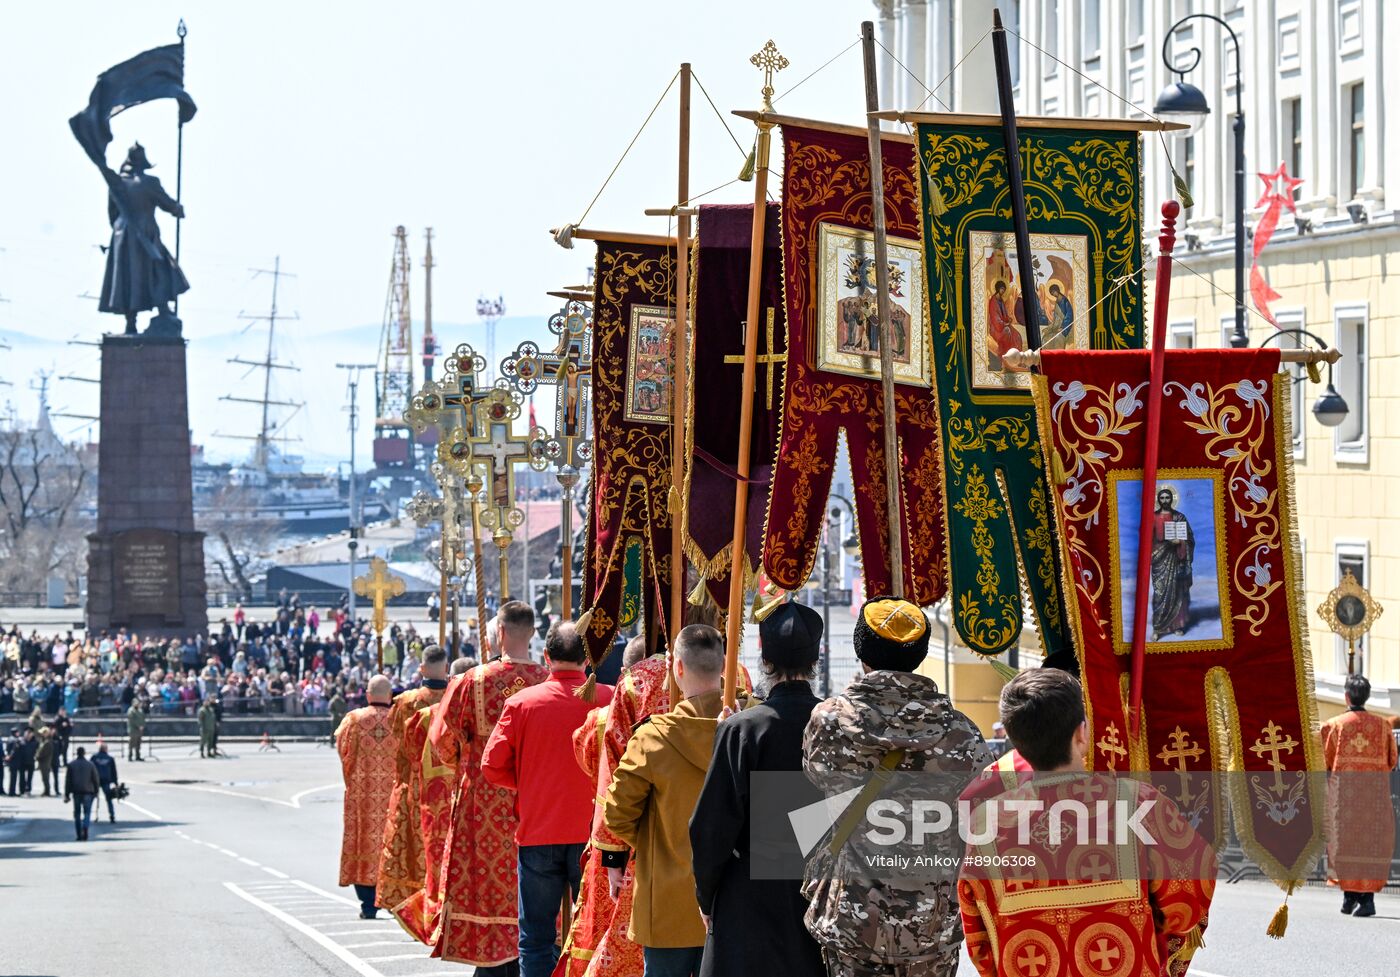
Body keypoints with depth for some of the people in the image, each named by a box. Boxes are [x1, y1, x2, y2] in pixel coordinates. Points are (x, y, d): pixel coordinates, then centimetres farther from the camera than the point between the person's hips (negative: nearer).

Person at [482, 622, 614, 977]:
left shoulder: (521, 702, -5)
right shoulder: (609, 699, -6)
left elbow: (492, 766, -3)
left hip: (537, 832, 0)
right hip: (593, 833, 0)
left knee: (536, 937, 6)